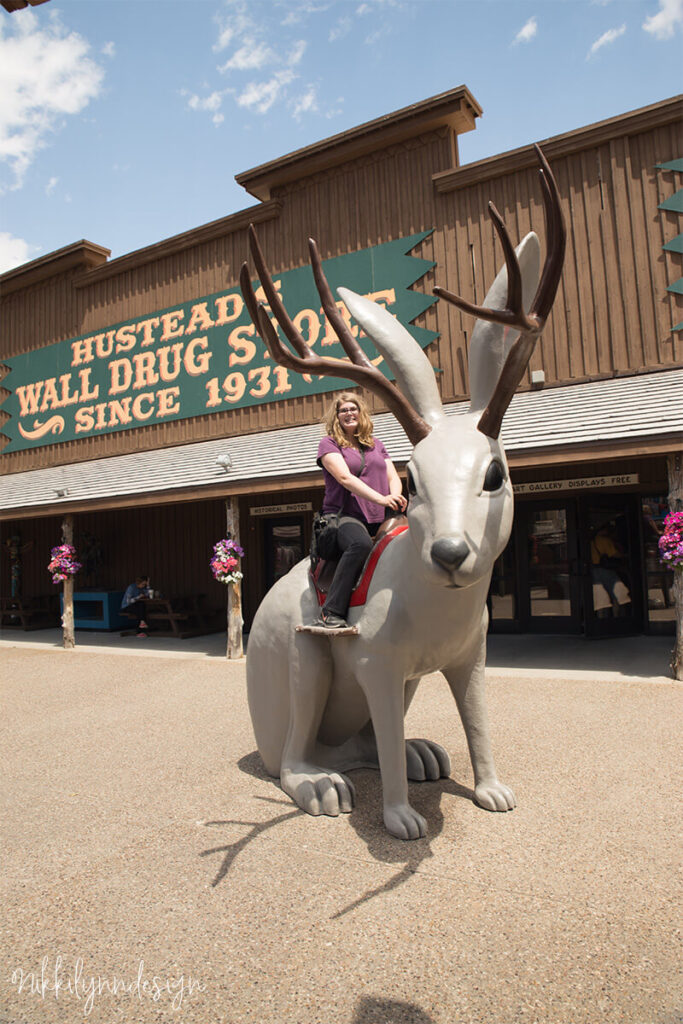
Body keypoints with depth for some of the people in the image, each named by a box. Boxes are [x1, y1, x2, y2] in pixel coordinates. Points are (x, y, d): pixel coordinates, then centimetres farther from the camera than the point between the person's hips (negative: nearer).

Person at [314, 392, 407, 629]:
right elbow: (345, 477, -10)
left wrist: (396, 498, -9)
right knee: (361, 543, -37)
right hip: (345, 515, -5)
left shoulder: (376, 445, 24)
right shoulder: (329, 443, 6)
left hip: (381, 518, 5)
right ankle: (331, 613, -32)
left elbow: (393, 477, 16)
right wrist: (380, 498, -21)